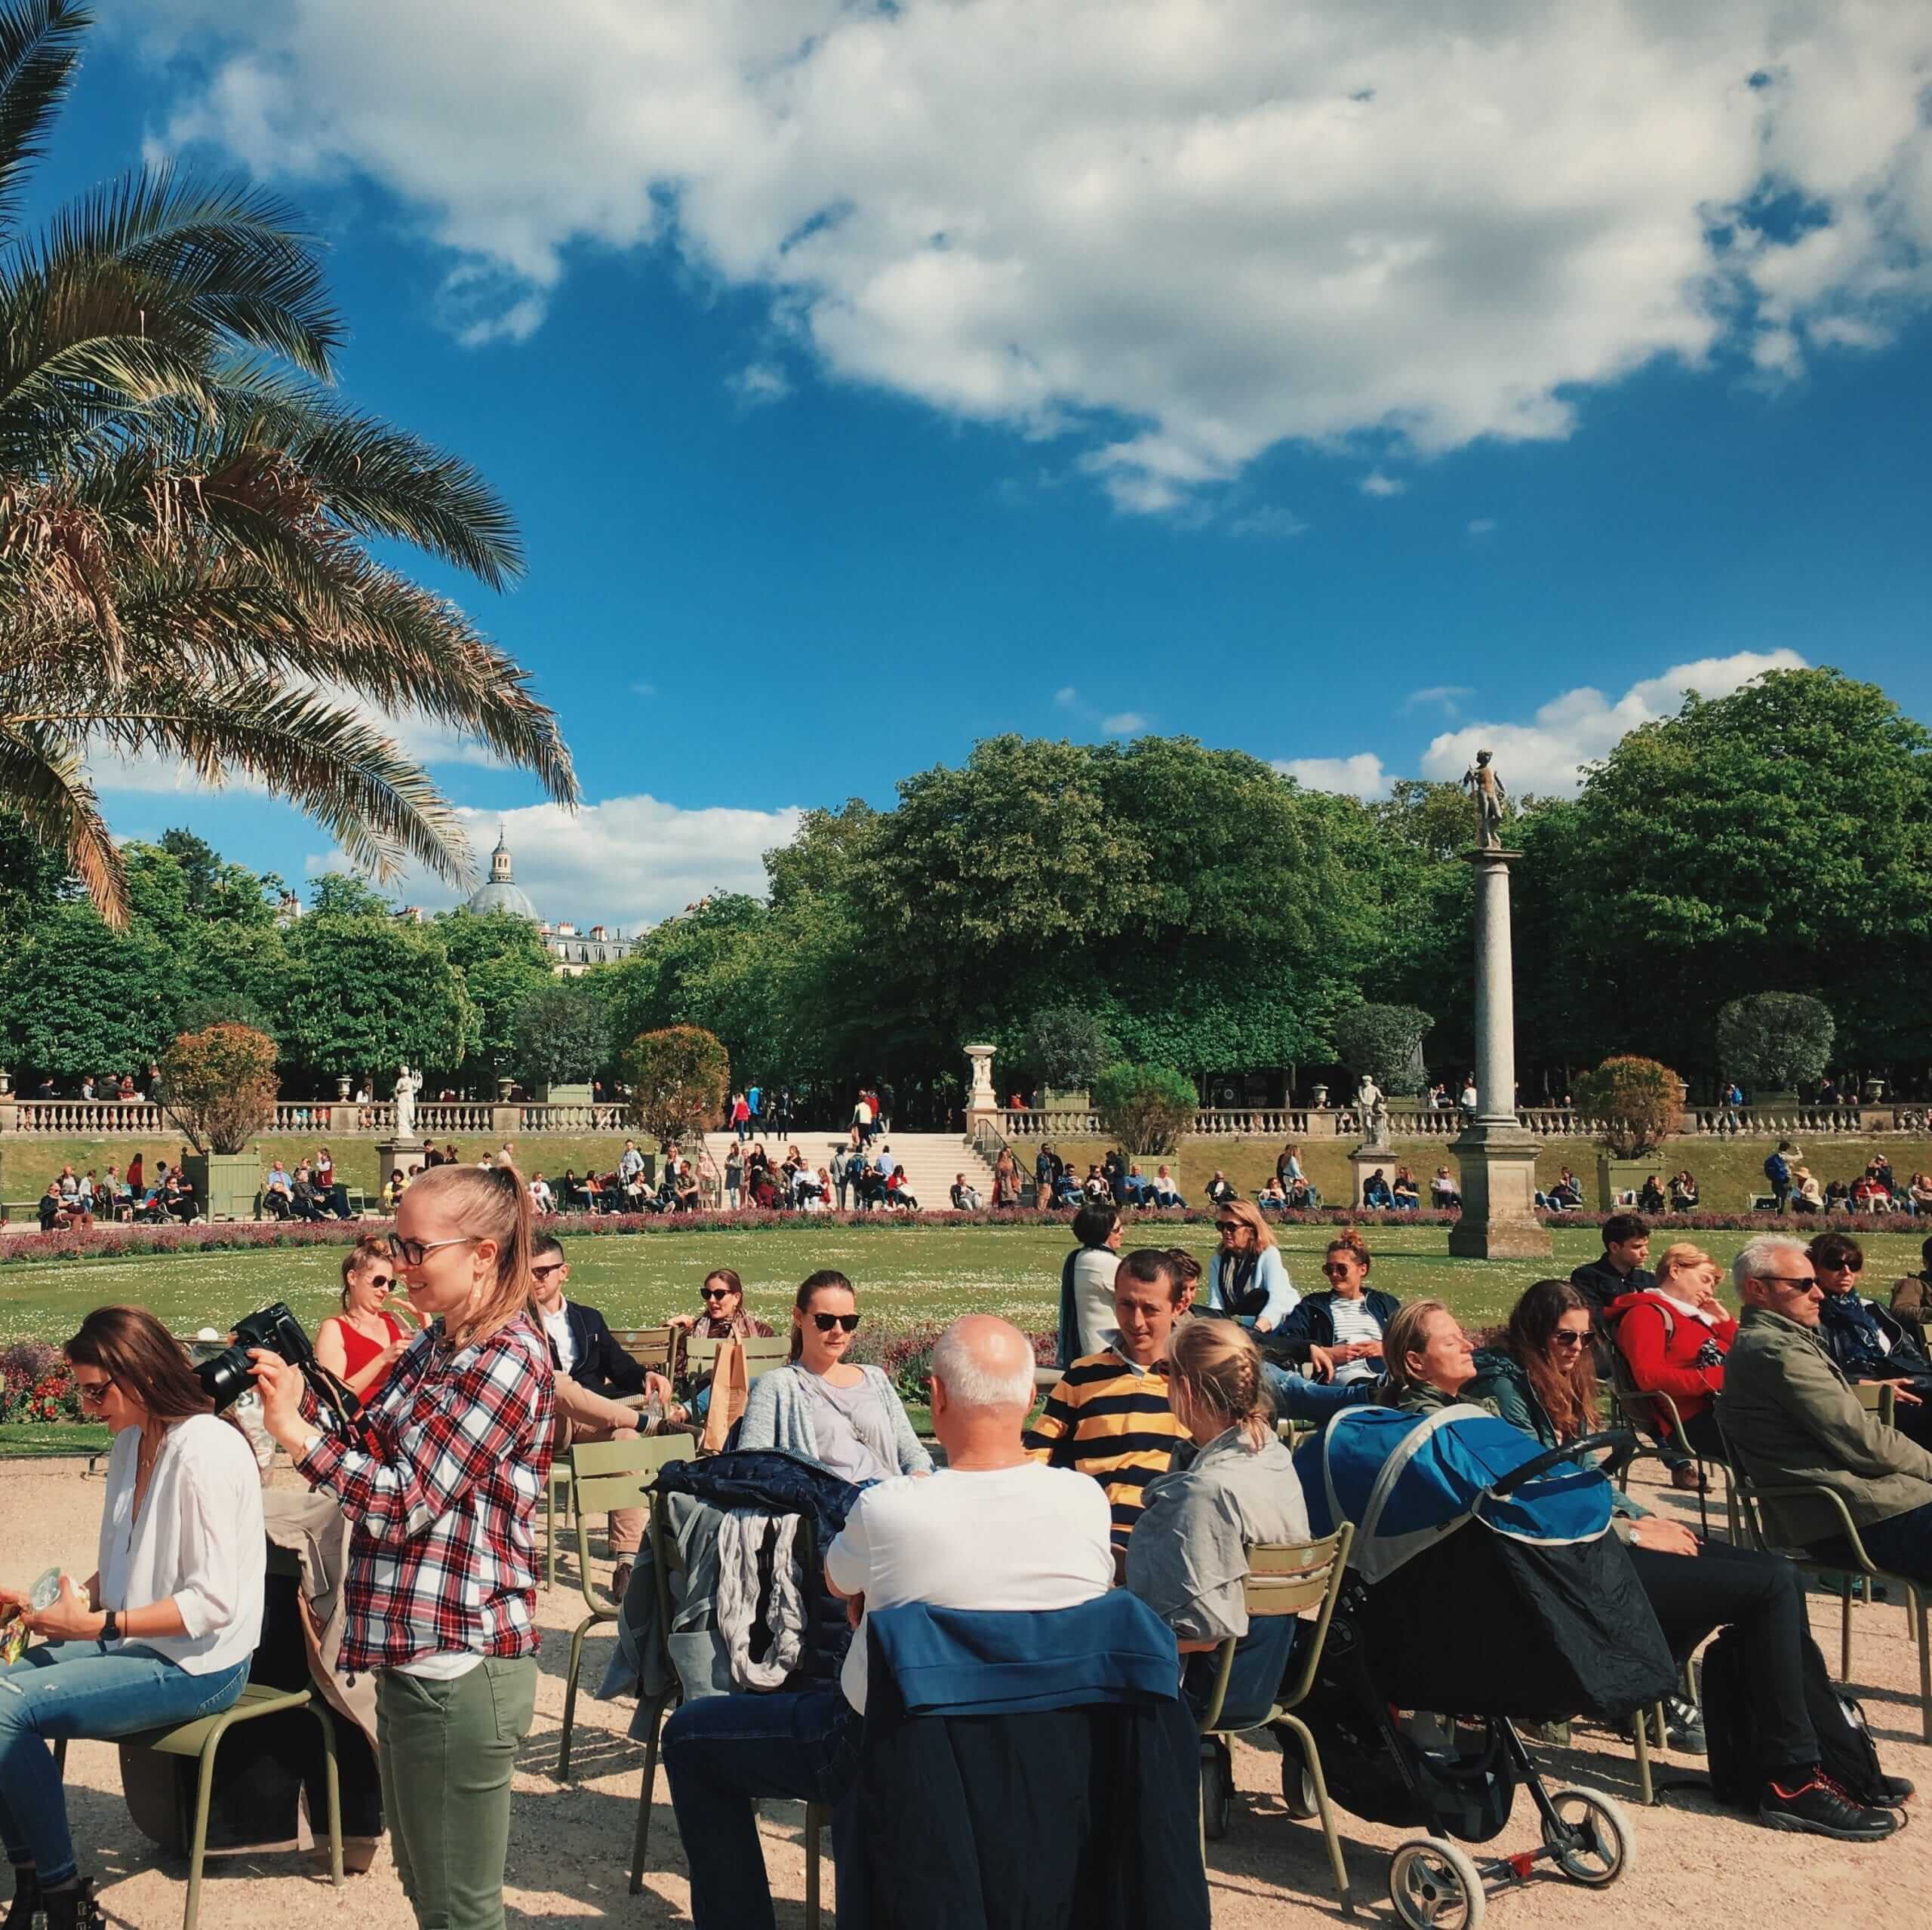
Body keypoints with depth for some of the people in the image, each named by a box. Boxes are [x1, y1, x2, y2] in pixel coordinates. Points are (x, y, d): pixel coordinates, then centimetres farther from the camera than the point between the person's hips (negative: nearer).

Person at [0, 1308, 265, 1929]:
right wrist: (64, 1606, 0)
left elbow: (213, 1600, -23)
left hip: (196, 1665, -9)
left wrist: (98, 1624, -22)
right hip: (132, 1640, 9)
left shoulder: (205, 1451, -20)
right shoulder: (131, 1442, 7)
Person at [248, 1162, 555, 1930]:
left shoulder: (505, 1360, -19)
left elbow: (402, 1502, -20)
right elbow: (373, 1453, 12)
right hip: (412, 1650, 10)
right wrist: (299, 1397, -2)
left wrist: (294, 1429, -15)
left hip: (458, 1665, -10)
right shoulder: (437, 1339, 10)